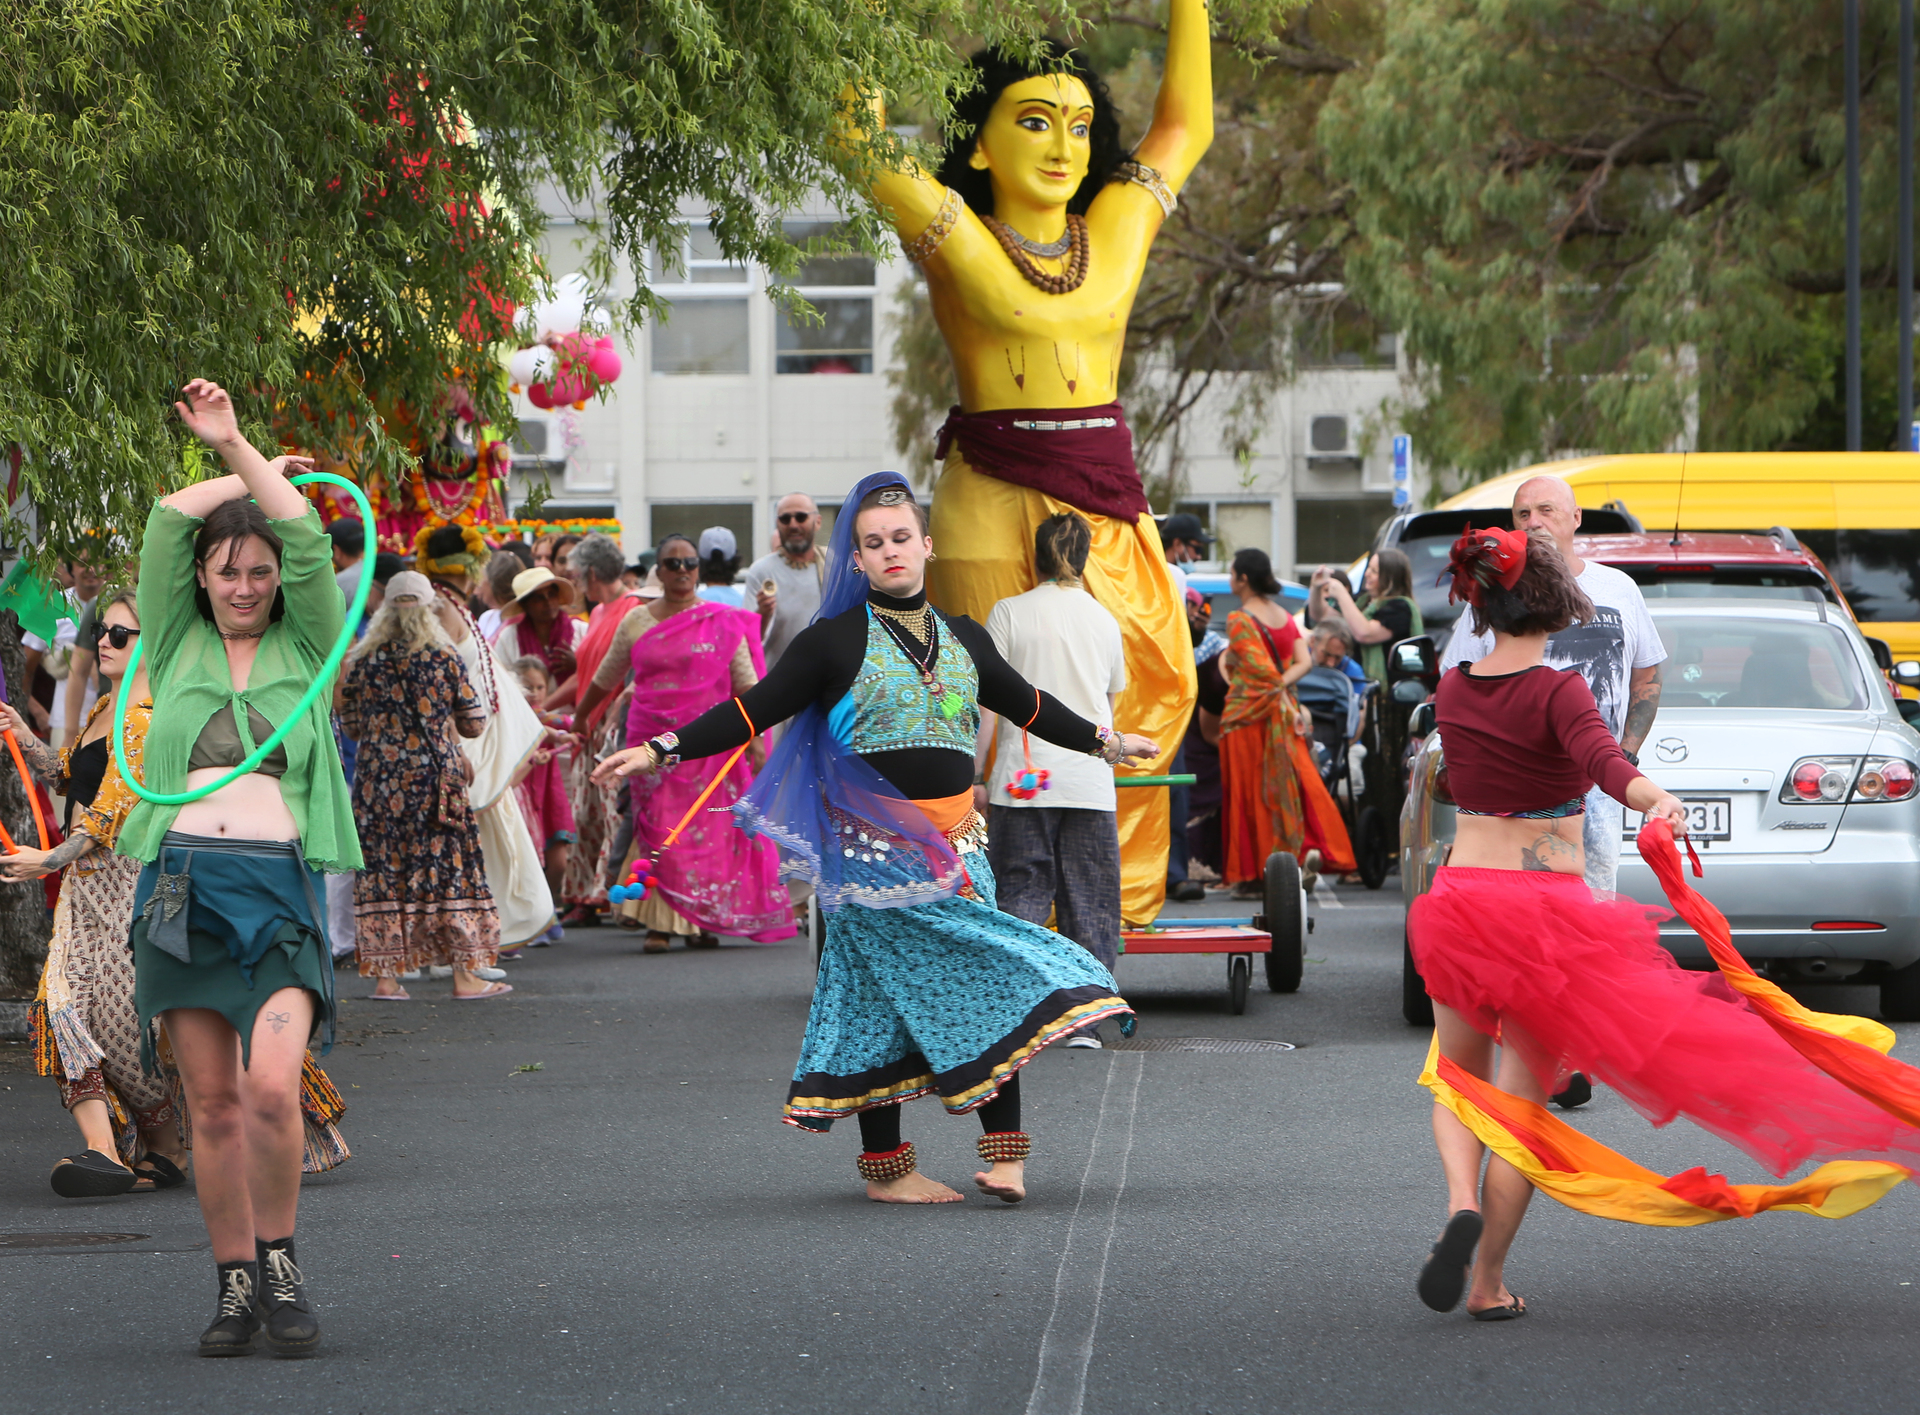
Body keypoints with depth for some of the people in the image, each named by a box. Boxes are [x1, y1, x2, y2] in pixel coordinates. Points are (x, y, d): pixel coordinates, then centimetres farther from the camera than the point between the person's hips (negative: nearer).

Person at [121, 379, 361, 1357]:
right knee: (212, 1103, 3)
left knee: (272, 1086, -18)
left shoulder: (307, 649, 12)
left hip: (278, 883, -2)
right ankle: (236, 1284, 11)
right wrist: (244, 475, 16)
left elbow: (307, 539, -1)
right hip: (181, 880, 2)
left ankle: (281, 1264, 0)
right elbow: (167, 525, 6)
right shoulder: (178, 649, 15)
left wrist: (238, 449, -7)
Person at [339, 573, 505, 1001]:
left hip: (377, 777, 2)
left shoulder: (362, 661, 0)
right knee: (448, 865, 4)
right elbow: (474, 725, 2)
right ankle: (464, 974, 5)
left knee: (384, 868, 5)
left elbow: (349, 725, 9)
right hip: (434, 776, -2)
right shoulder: (444, 659, -4)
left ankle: (385, 976, 3)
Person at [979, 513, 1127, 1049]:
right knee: (1088, 903, 6)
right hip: (1091, 782, 2)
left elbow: (987, 703, -4)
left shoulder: (1010, 613, -2)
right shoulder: (1103, 618, 9)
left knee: (1021, 897, 1)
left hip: (1024, 778, -2)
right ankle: (1086, 1022, 4)